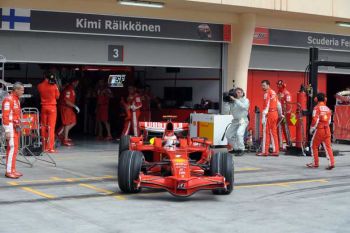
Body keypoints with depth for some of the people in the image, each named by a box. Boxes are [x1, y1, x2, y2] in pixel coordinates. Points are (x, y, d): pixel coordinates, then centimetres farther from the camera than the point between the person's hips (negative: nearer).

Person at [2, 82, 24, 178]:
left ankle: (13, 169, 16)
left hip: (16, 127, 9)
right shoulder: (8, 100, -14)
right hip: (11, 127, -9)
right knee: (12, 149, -11)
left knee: (15, 149, 11)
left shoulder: (16, 99, 16)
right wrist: (7, 131, -22)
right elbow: (5, 116, -19)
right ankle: (9, 171, -10)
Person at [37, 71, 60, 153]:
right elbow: (57, 96, 0)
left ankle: (44, 147, 17)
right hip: (52, 107, -3)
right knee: (51, 127, -3)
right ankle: (50, 148, -6)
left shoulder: (40, 86, -4)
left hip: (43, 107, 3)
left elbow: (40, 94, 9)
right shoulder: (54, 86, -9)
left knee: (43, 127, 12)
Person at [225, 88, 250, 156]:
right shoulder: (234, 101, 8)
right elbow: (231, 111, 1)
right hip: (235, 120, 6)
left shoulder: (245, 100, -2)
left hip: (243, 120, -6)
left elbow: (243, 106, -25)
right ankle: (235, 149, 23)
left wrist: (235, 100, -25)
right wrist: (230, 102, -10)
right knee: (228, 134, 8)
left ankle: (241, 150, -17)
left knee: (239, 133, -27)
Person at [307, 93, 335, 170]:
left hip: (319, 130, -5)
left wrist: (312, 129, -3)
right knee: (328, 146, 6)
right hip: (327, 130, 5)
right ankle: (331, 163, -4)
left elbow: (315, 120, -15)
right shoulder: (328, 109, 9)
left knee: (314, 146, 9)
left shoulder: (317, 108, -9)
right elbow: (329, 120, 16)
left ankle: (315, 163, 13)